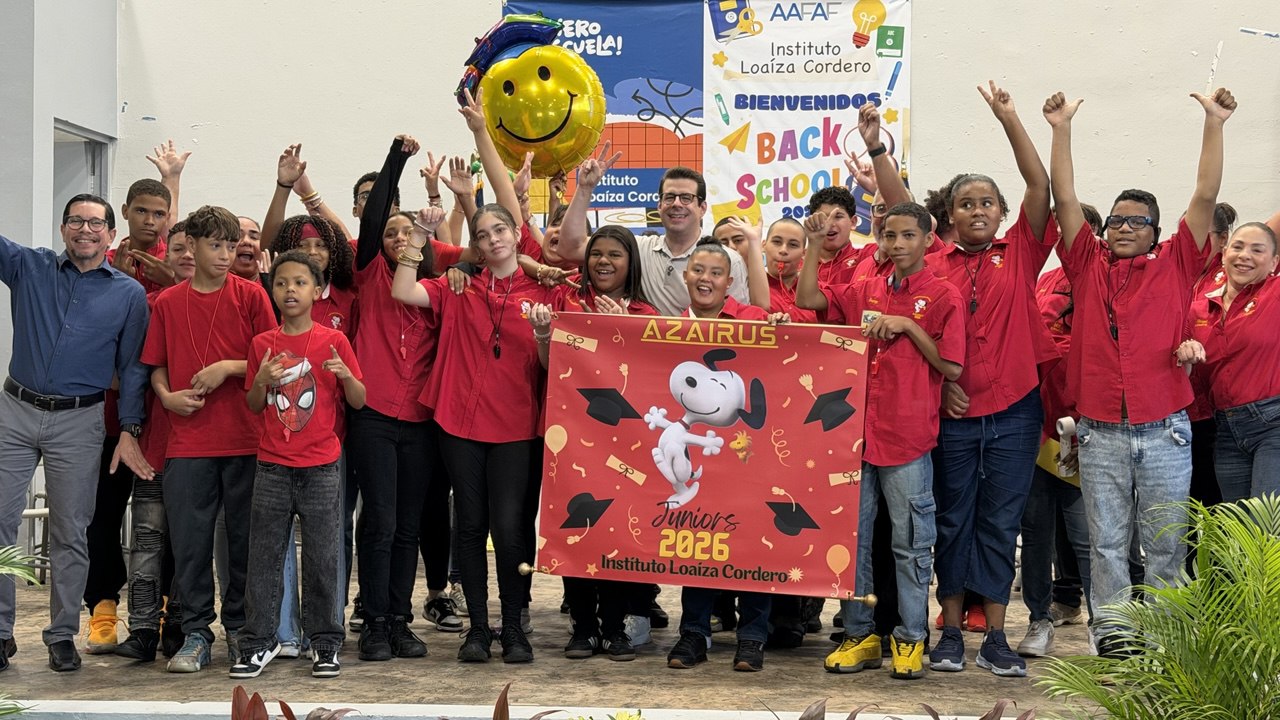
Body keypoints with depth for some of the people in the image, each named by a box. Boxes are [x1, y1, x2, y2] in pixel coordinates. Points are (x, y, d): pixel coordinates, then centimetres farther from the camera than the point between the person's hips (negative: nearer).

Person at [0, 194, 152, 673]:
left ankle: (62, 635, 14)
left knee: (70, 534, 4)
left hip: (78, 422, -1)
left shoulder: (129, 294, 3)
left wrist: (129, 431, -4)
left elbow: (132, 367, 4)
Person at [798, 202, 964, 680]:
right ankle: (860, 635, 19)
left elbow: (952, 367, -6)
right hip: (855, 430, 4)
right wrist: (815, 245, 2)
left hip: (908, 439, -4)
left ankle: (910, 640, 14)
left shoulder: (942, 297, -1)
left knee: (910, 543, 4)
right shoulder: (865, 292, 11)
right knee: (852, 538, 9)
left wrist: (908, 326, -12)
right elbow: (808, 298, 9)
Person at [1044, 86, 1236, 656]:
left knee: (1165, 543, 4)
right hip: (1100, 432, 1)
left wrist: (1214, 123, 0)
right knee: (1107, 541, 4)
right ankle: (1112, 634, 10)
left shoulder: (1175, 267, 8)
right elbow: (1064, 199, 6)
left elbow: (1206, 196, 3)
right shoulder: (1089, 267, 10)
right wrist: (1061, 129, 2)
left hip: (1165, 431, 0)